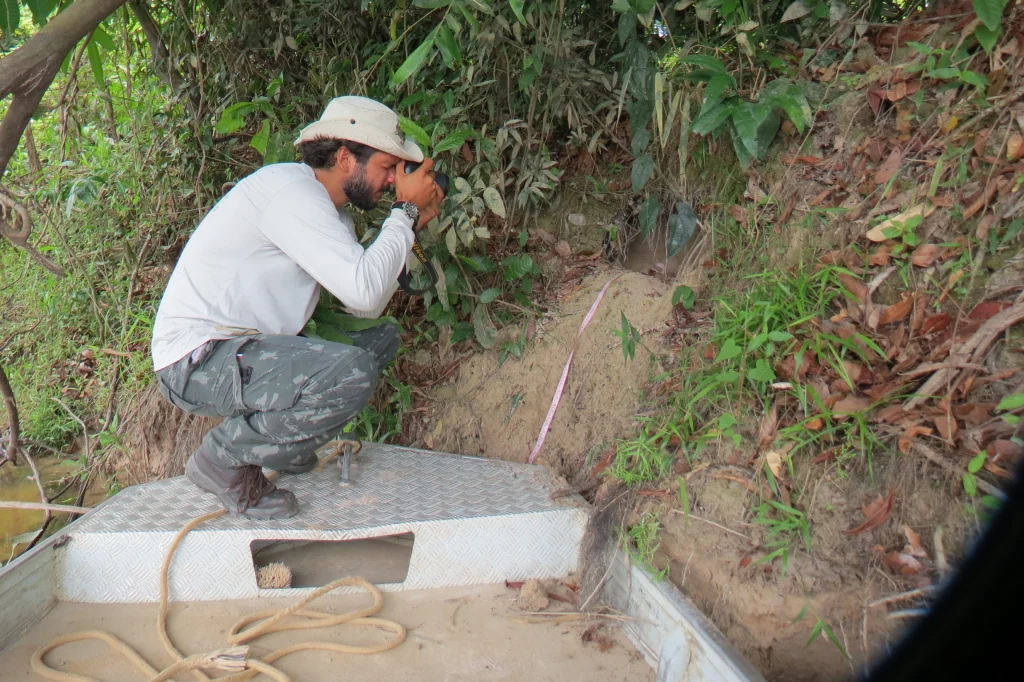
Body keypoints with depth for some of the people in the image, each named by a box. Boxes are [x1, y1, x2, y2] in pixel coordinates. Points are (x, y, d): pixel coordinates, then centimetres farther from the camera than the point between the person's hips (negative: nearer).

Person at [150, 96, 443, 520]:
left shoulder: (331, 213, 12)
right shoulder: (290, 188, -18)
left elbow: (366, 308, 7)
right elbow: (365, 291, -28)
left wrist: (412, 224, 4)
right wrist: (406, 210, -15)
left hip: (242, 347, 10)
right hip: (197, 360, -10)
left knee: (381, 339, 10)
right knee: (352, 372, -30)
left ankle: (273, 438, 10)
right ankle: (221, 459, -8)